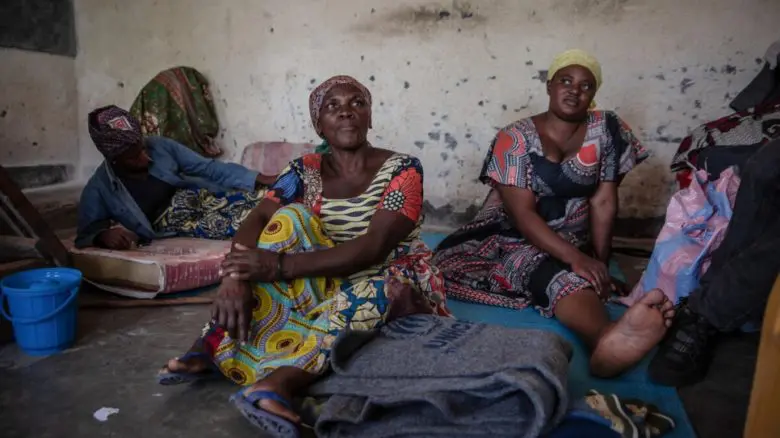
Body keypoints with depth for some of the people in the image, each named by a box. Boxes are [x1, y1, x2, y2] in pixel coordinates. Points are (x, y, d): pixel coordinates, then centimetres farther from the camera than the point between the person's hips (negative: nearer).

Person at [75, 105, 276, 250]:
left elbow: (207, 167, -1)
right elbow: (87, 231, -2)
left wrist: (259, 178, -11)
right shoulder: (99, 189, -6)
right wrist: (104, 234, -29)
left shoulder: (159, 146, -1)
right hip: (174, 224, -4)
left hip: (200, 197, 4)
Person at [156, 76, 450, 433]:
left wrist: (280, 266, -35)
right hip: (326, 280, 2)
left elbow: (374, 247, -27)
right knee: (291, 217, -22)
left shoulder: (401, 169, -13)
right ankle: (211, 344, -28)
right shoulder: (306, 170, -2)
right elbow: (255, 221, -14)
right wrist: (236, 276, -37)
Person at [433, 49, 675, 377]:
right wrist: (577, 258, -27)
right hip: (511, 235, 3)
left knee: (566, 275, -38)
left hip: (570, 240, -3)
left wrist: (600, 262, -8)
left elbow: (603, 203, -1)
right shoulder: (515, 138, -9)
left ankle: (609, 339, -65)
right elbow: (522, 213, -17)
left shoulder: (607, 130, 1)